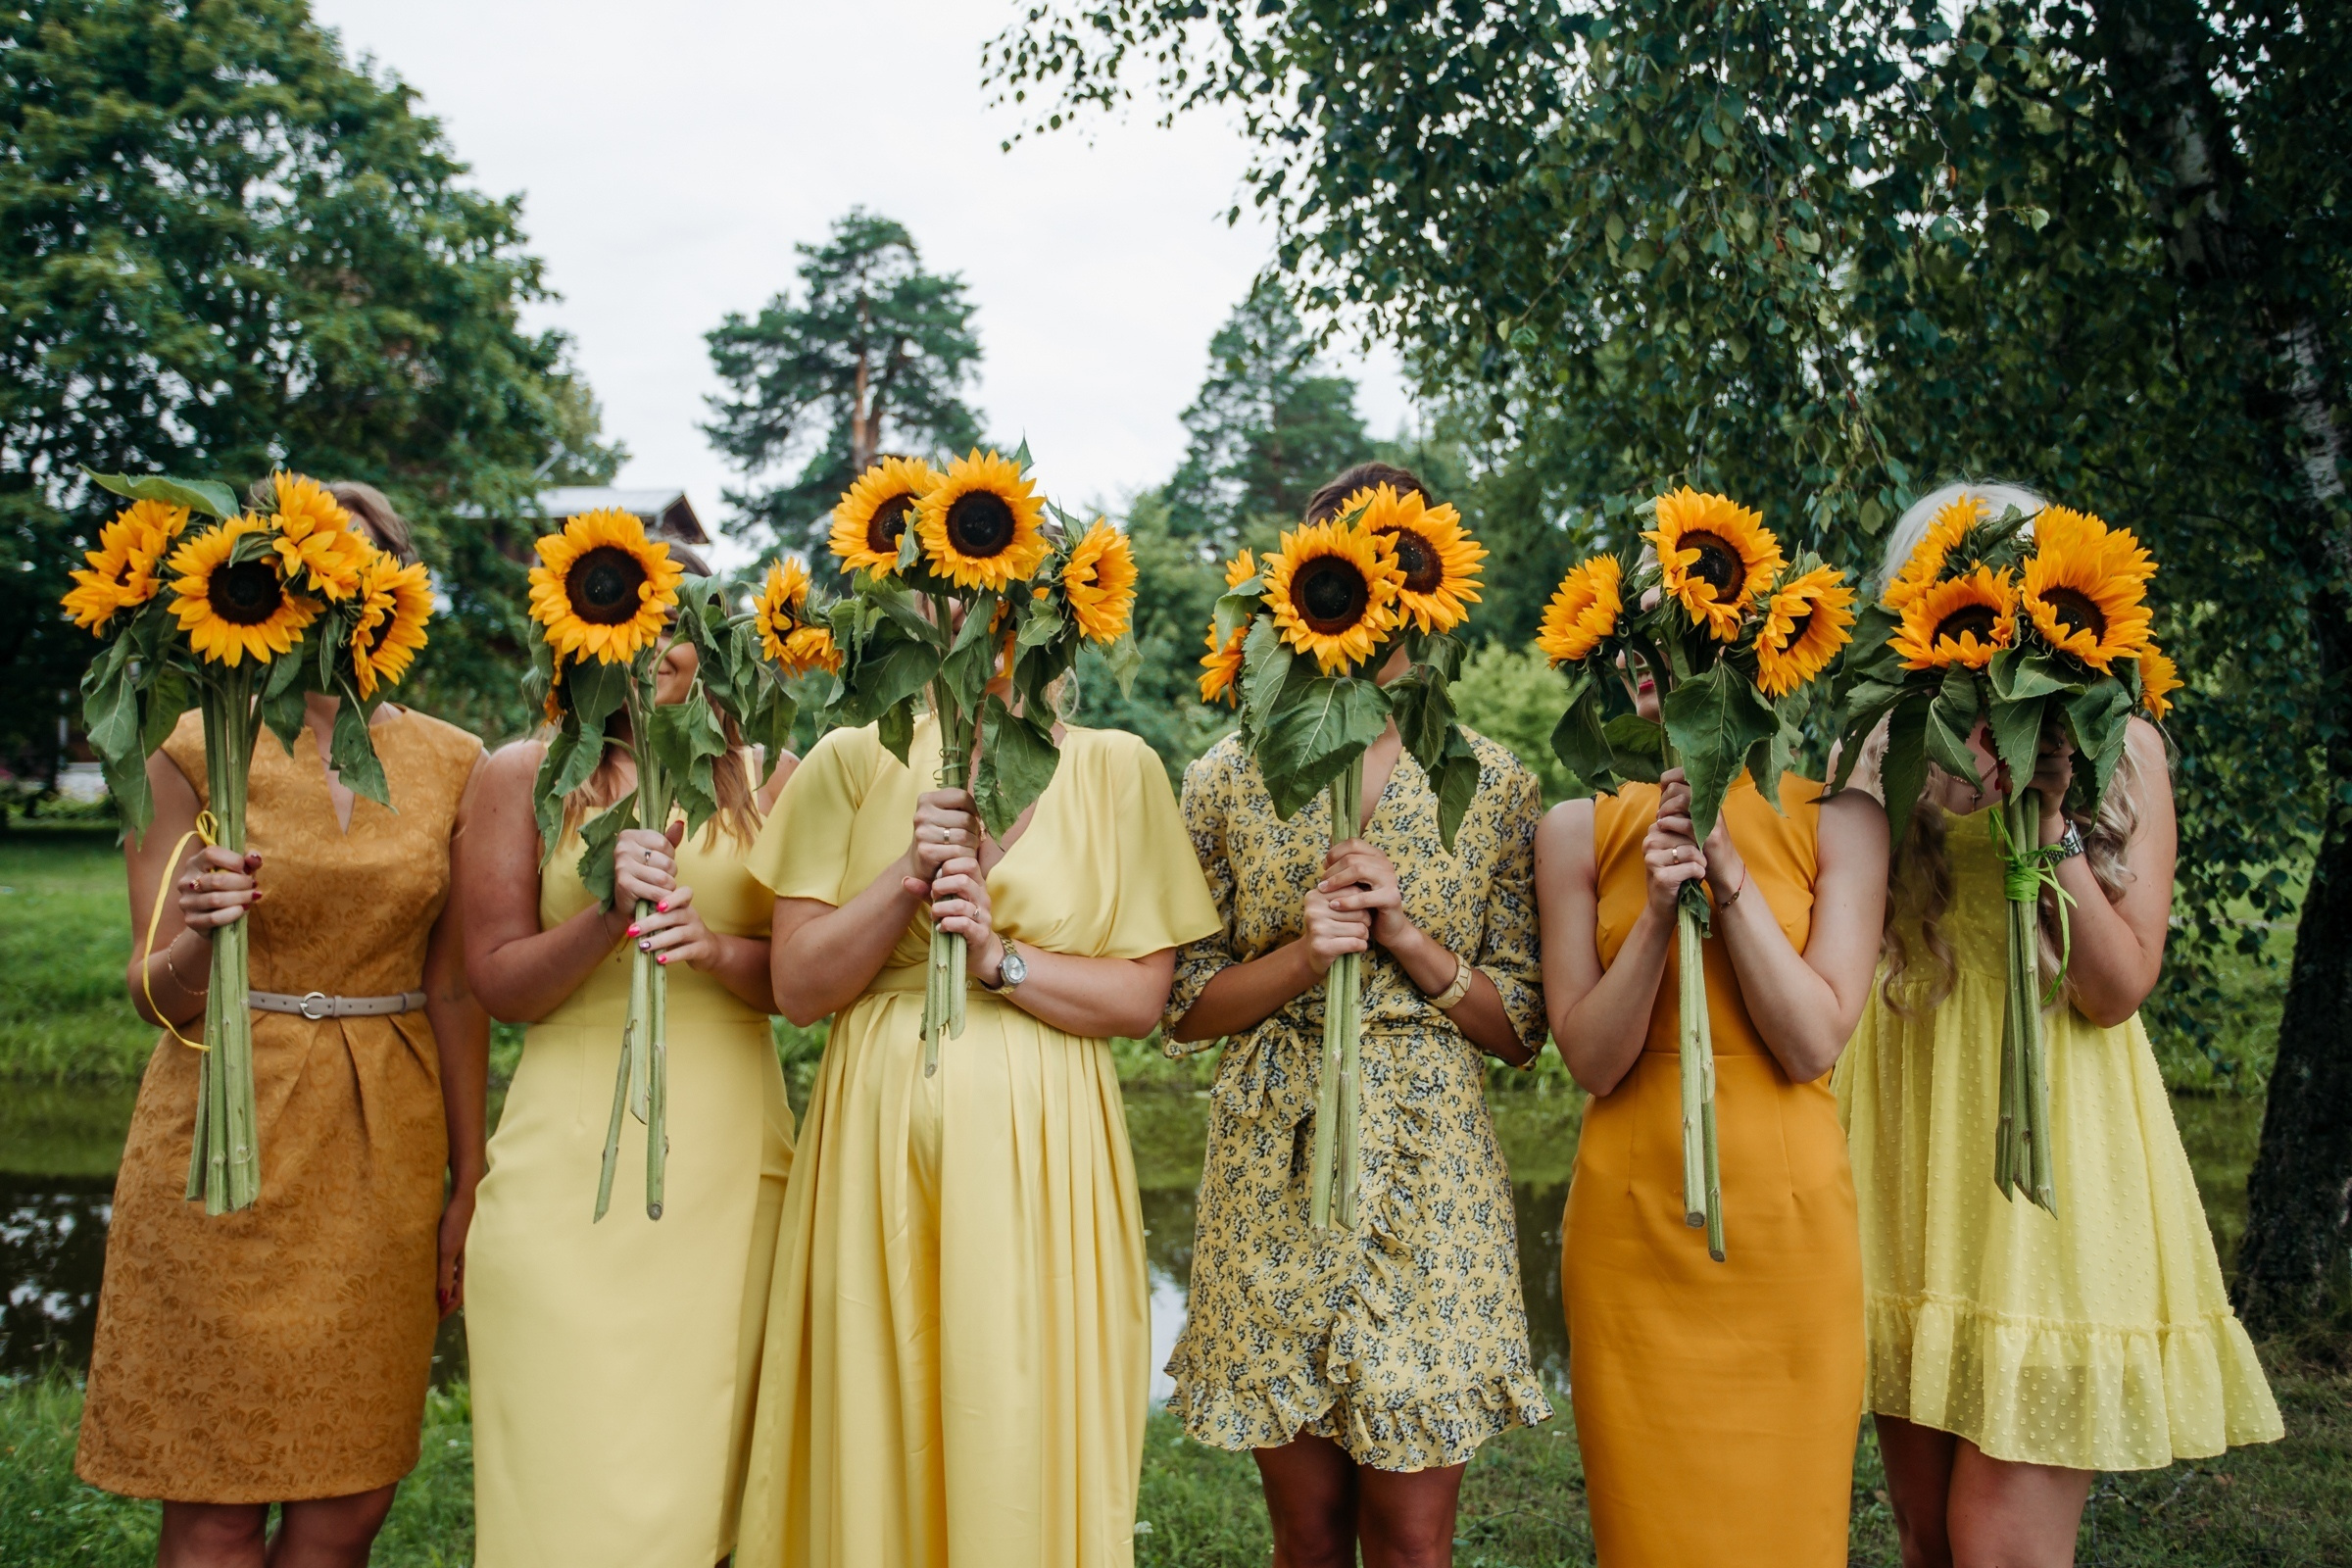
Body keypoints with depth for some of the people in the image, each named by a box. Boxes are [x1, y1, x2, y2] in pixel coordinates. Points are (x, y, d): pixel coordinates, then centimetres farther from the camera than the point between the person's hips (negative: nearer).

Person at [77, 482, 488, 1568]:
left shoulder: (451, 764, 4)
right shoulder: (192, 753, -2)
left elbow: (453, 989, 5)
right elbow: (159, 996, -3)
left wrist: (468, 1183, 4)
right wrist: (199, 937, -26)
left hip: (387, 1147, 2)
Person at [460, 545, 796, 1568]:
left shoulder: (767, 780, 9)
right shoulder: (526, 775, 5)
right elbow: (497, 985, 1)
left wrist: (714, 949, -13)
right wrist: (607, 916, -15)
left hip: (730, 1164, 2)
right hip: (573, 1166, -2)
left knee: (701, 1458, 8)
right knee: (576, 1479, -1)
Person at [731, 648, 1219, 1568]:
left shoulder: (1117, 769, 3)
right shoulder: (854, 761, 4)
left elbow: (1143, 997, -2)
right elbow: (797, 987, -1)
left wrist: (1001, 958, -14)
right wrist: (910, 876, -13)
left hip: (1040, 1152, -1)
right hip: (879, 1142, 1)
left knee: (1026, 1438, 4)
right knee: (876, 1436, 8)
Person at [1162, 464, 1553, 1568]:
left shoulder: (1495, 784, 3)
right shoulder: (1230, 780, 3)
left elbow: (1520, 1028, 3)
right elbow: (1185, 1007, 4)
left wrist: (1414, 943, -13)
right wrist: (1303, 955, -13)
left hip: (1431, 1178, 0)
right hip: (1275, 1175, 0)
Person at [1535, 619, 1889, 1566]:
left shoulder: (1837, 821, -2)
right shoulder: (1580, 830, 0)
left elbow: (1812, 1045, -10)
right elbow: (1591, 1059, -5)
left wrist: (1727, 871, -16)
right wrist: (1656, 911, -18)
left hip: (1786, 1224, 0)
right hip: (1632, 1227, 1)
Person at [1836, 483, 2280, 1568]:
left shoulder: (2119, 748, 2)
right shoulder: (1880, 755, 7)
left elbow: (2119, 987, -6)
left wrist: (2046, 816, -16)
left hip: (2052, 1141, -3)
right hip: (1911, 1134, 3)